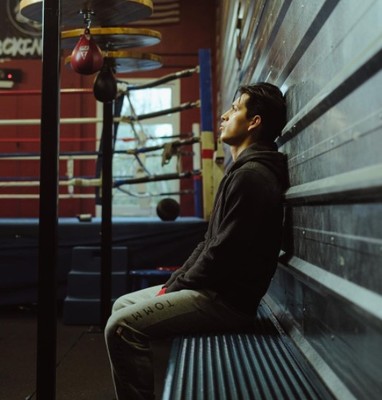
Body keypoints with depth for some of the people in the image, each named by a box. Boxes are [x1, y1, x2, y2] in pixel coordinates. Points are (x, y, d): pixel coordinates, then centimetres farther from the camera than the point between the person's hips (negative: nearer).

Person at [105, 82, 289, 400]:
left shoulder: (252, 175, -17)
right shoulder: (245, 171, 18)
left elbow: (224, 252, -23)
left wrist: (177, 286, -10)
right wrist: (176, 280, 9)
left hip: (226, 300, -11)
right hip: (216, 289, 11)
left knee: (122, 326, -19)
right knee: (123, 305, 15)